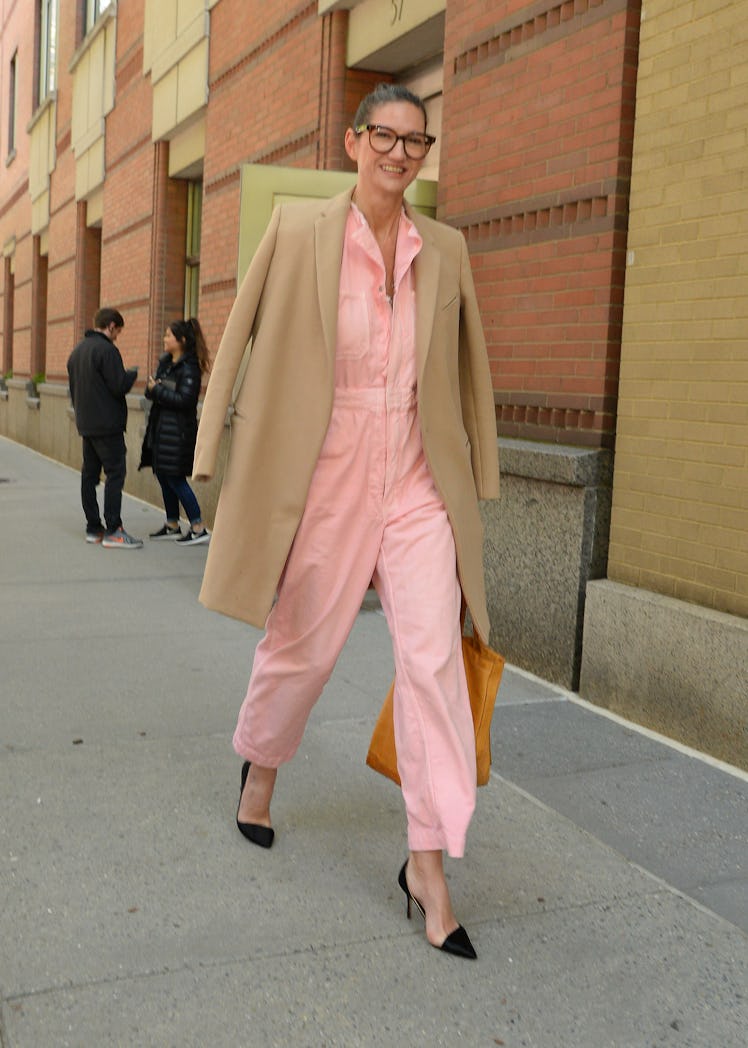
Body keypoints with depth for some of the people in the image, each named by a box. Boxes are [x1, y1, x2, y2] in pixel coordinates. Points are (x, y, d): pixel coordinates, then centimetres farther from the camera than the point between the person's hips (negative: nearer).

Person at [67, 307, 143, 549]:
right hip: (107, 426, -9)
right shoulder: (107, 350, -14)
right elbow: (119, 386, -17)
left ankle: (93, 528, 14)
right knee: (115, 473, -7)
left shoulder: (77, 351, 16)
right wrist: (133, 373, 1)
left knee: (89, 474, 10)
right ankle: (113, 530, -10)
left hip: (85, 424, 9)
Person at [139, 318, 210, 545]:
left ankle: (199, 528, 2)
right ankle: (172, 525, 25)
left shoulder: (189, 368, -13)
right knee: (163, 476, 13)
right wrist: (152, 387, -10)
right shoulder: (165, 361, 12)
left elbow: (184, 400, -21)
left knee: (175, 479, -6)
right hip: (160, 426, 9)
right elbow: (151, 389, 13)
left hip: (178, 430, -9)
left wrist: (157, 390, -13)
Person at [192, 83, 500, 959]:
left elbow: (466, 366, 14)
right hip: (328, 477, -2)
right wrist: (226, 459, -2)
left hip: (418, 483, 2)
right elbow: (243, 343, 1)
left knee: (434, 657, -7)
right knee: (303, 646, 12)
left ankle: (428, 863, 3)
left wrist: (472, 479, 14)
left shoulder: (445, 251, 7)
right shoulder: (298, 231, -2)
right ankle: (260, 764, 44)